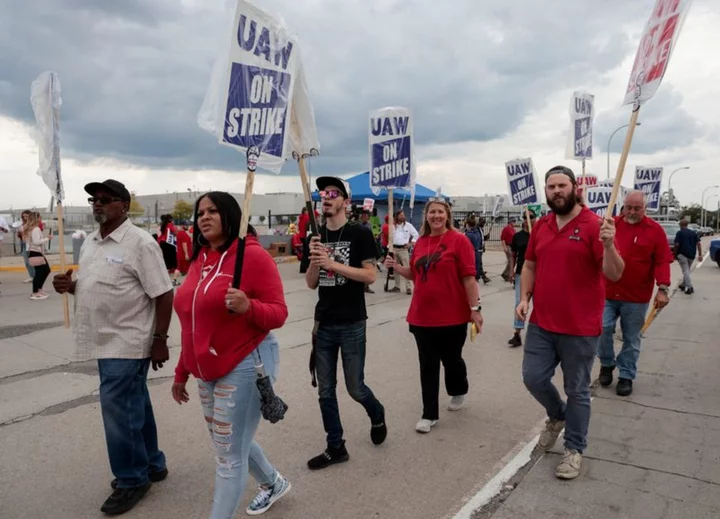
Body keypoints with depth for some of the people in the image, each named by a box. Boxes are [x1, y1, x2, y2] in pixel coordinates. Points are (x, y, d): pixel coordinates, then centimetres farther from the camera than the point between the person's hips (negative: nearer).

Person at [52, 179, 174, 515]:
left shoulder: (140, 242, -15)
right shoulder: (90, 243, 11)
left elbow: (163, 295, -17)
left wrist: (159, 340, -18)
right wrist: (69, 286, 0)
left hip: (128, 342, -8)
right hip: (107, 341, 8)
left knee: (118, 409, -3)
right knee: (134, 406, 17)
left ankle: (132, 480, 14)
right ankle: (151, 465, 32)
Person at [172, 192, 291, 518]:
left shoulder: (253, 256, -13)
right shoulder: (200, 259, 8)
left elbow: (278, 313, -13)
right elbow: (194, 324, 15)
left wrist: (248, 307, -33)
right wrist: (182, 372, 17)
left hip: (244, 367, -8)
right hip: (207, 370, 9)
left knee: (229, 455, 1)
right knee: (231, 442, 23)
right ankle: (274, 483, 49)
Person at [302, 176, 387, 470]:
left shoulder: (360, 234, -7)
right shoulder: (316, 237, 8)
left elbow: (370, 276, -13)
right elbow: (311, 284, 6)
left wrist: (333, 264, -20)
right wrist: (314, 261, -13)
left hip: (352, 324, -5)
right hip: (323, 324, 5)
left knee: (355, 388, 5)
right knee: (325, 391, 9)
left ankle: (377, 415, 38)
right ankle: (335, 448, 24)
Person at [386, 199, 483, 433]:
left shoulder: (459, 240, -9)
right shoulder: (420, 242, 7)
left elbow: (469, 277, -11)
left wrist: (475, 308, -14)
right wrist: (397, 267, 1)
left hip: (452, 316, -4)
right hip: (422, 316, 4)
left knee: (451, 359, 14)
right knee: (427, 365, 7)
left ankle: (458, 393, 44)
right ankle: (429, 414, 17)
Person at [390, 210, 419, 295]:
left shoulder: (408, 225, 1)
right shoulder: (393, 226, 10)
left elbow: (416, 234, 2)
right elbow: (391, 236, 13)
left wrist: (411, 243, -6)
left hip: (403, 249, -4)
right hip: (394, 248, 4)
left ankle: (409, 287, -9)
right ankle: (397, 286, 21)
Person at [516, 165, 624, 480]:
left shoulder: (594, 225, -11)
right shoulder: (540, 226, 6)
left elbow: (614, 274, -17)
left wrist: (608, 245, -35)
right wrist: (524, 297, 3)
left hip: (580, 328, -5)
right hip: (541, 324, 5)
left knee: (577, 391, 8)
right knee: (533, 378, 10)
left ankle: (574, 449, 26)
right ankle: (557, 415, 41)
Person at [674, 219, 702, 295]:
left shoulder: (679, 233, -5)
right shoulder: (693, 232, 11)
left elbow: (677, 244, -13)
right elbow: (698, 243, 3)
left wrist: (675, 254, -1)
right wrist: (700, 254, 3)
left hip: (682, 254, -6)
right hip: (692, 255, 6)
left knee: (685, 271, -6)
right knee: (687, 270, 19)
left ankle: (690, 287, -17)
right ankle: (683, 285, 29)